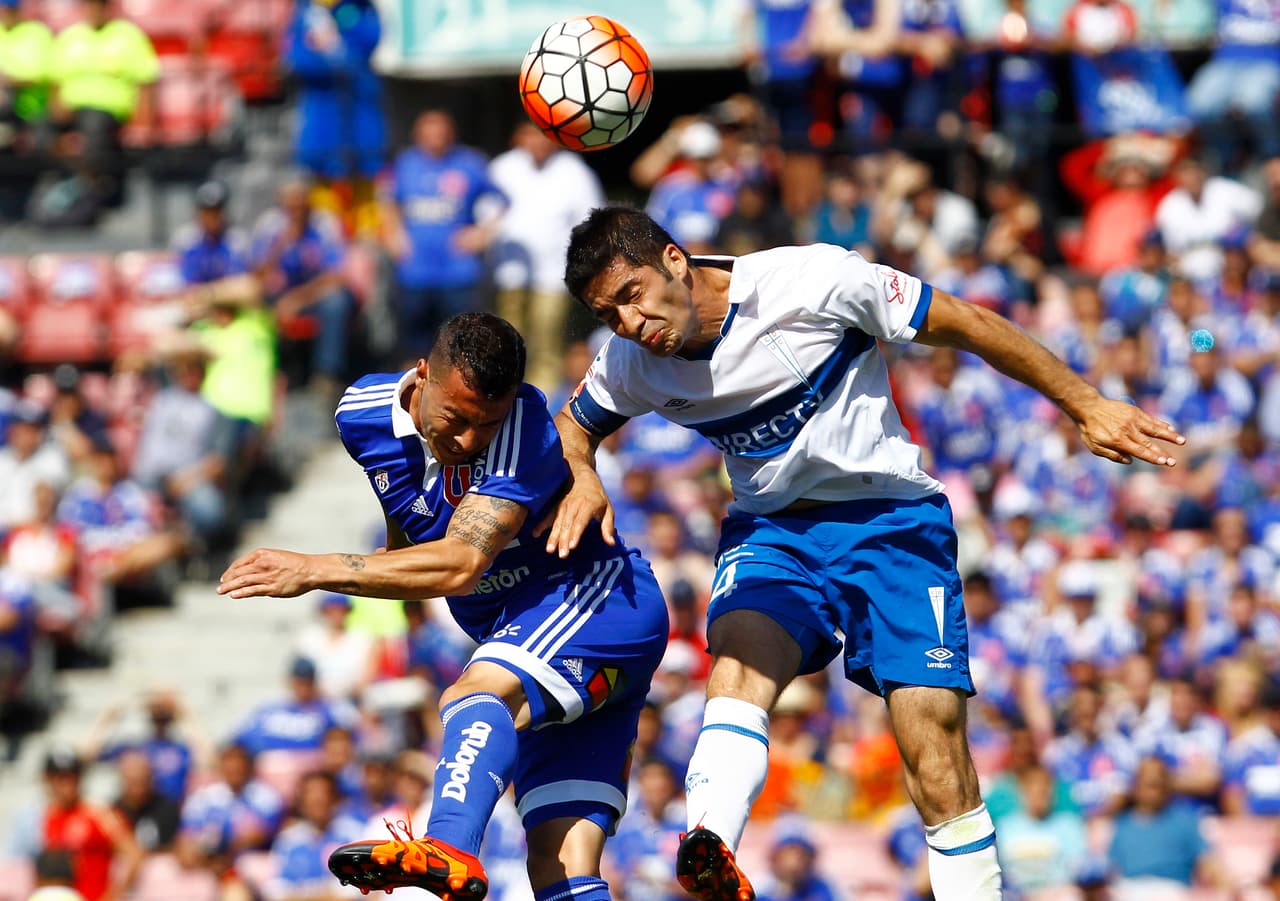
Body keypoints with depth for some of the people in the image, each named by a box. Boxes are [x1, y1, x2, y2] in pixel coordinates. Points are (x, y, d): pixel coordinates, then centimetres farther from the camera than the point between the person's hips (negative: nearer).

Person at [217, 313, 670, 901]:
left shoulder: (522, 423, -26)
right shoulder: (364, 412, -4)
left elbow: (462, 564, -34)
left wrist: (314, 570, -35)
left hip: (597, 598, -8)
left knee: (476, 694, -36)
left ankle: (449, 850, -61)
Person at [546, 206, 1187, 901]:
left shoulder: (811, 282, -19)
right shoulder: (632, 364, -4)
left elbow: (964, 323, -11)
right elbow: (574, 424, 18)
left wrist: (1087, 406, -8)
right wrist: (581, 480, -7)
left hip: (889, 520, -2)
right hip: (770, 527, 2)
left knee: (931, 732, -16)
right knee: (741, 653, -30)